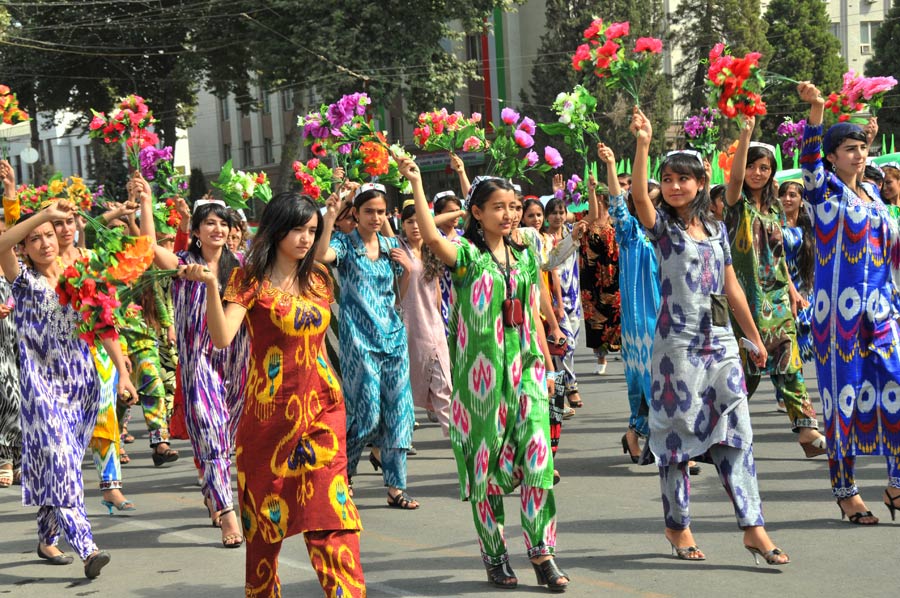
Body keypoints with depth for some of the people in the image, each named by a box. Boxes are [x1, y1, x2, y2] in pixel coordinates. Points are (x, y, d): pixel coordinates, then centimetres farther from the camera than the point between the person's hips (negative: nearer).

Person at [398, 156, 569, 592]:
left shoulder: (524, 256, 13)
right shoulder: (466, 254, -3)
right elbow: (432, 238, -25)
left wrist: (546, 365, 15)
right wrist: (416, 184, -32)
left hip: (525, 367, 4)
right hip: (481, 371, -4)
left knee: (536, 455, -7)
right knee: (485, 462, 2)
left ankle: (542, 552, -2)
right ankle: (494, 555, 13)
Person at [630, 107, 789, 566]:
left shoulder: (717, 228, 12)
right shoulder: (661, 224, -2)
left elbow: (732, 288, 16)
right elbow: (638, 195, -24)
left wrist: (755, 337, 17)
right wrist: (643, 144, -36)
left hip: (721, 340, 4)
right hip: (678, 342, -4)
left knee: (735, 430, -1)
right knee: (678, 431, 1)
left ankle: (753, 527, -3)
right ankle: (677, 524, 13)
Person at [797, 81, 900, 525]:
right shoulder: (825, 190, -2)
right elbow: (809, 159, -24)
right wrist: (815, 111, -39)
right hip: (840, 310, -6)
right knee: (846, 393, -2)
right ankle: (845, 490, 6)